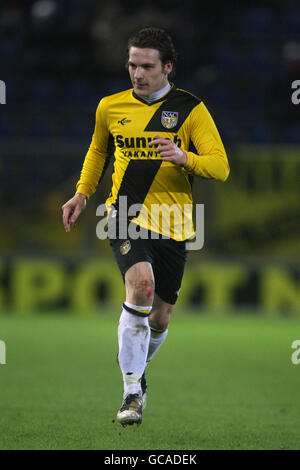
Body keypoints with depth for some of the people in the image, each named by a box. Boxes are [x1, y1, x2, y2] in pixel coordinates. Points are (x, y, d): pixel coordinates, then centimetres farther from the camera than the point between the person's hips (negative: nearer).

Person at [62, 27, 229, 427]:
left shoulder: (190, 109, -1)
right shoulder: (111, 107, 6)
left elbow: (221, 166, -7)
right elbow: (98, 149, 27)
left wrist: (184, 157, -24)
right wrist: (83, 193, 19)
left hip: (173, 225, 1)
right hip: (127, 216, -1)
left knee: (159, 318, 8)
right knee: (141, 283, -28)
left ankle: (137, 369, 41)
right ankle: (132, 391, -24)